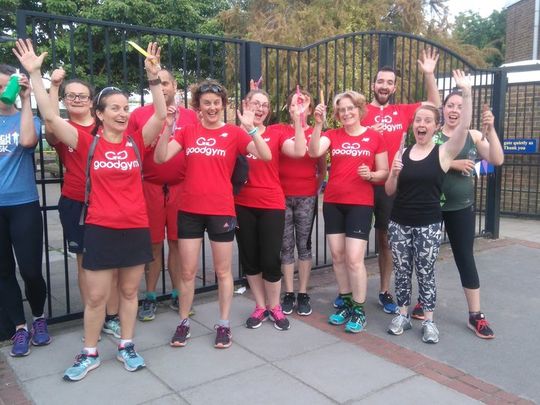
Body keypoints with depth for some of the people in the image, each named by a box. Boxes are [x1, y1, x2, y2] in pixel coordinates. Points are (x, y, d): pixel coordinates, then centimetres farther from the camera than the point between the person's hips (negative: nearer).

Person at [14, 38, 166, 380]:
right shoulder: (88, 142, -3)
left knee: (129, 291, 14)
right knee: (96, 296, 7)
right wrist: (35, 74, -15)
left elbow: (161, 116, -13)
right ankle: (90, 354, 26)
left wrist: (153, 79, -24)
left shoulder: (137, 141, 0)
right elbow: (50, 116, -10)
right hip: (100, 230, -1)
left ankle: (127, 346, 31)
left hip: (136, 229, 1)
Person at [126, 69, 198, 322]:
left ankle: (177, 295, 23)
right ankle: (150, 297, 19)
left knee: (178, 242, 9)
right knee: (154, 244, 6)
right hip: (151, 187, -1)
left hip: (181, 187, 1)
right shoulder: (139, 115, 3)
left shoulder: (190, 116, 6)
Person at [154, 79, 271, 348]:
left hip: (221, 211, -2)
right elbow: (160, 158, -6)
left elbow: (266, 156, -13)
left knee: (223, 271, 10)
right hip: (189, 210, 2)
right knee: (187, 271, 10)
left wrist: (251, 128, -26)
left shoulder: (234, 133, -2)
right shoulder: (188, 131, 5)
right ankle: (183, 323, 27)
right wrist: (168, 128, -18)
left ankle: (224, 325, 24)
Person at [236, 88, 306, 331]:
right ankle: (260, 307, 29)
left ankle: (275, 307, 24)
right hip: (243, 206, 2)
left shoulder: (277, 133, 1)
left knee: (271, 259, 1)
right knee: (249, 258, 11)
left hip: (272, 205, -1)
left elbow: (299, 151, -15)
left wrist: (297, 119, -17)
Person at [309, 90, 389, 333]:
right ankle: (345, 302, 27)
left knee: (354, 258, -6)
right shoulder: (332, 135, 5)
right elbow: (314, 152, -15)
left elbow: (384, 173, 5)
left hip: (360, 204, -3)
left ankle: (359, 310, 10)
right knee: (337, 255, 10)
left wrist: (370, 175, -16)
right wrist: (318, 124, -24)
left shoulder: (375, 137, 2)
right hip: (332, 203, 3)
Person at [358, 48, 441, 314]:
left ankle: (384, 292, 22)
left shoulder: (402, 112, 9)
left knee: (385, 238, 10)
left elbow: (434, 105, 16)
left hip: (389, 186, 3)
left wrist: (429, 74, 6)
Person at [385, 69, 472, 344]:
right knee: (401, 271, 10)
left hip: (428, 224, -3)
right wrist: (394, 173, -14)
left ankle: (428, 320, 18)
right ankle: (403, 315, 24)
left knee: (425, 273, 5)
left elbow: (463, 127, -19)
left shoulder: (444, 152, -3)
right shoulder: (401, 153, 4)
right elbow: (390, 191, 6)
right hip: (399, 222, 3)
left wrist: (466, 94, -27)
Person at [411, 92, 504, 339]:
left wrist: (490, 129, -17)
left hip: (461, 207, 0)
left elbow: (497, 160, -9)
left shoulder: (473, 135, 3)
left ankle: (475, 316, 11)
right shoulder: (431, 135, 0)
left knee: (465, 258, 3)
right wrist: (452, 163, -21)